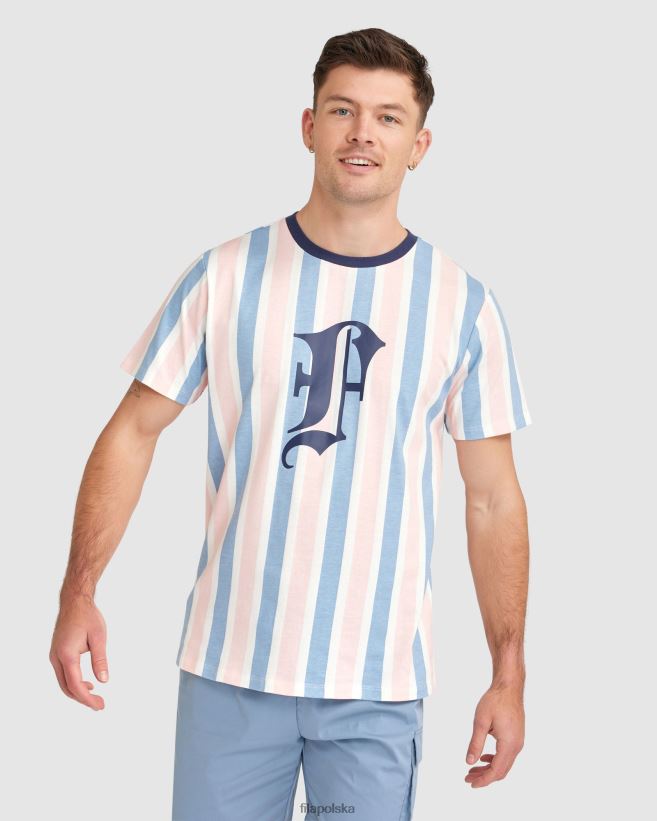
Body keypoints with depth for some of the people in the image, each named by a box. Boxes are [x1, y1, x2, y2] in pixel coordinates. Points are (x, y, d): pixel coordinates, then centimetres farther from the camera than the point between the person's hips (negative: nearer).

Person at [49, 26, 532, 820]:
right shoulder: (226, 275, -1)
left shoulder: (464, 305, 0)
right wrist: (79, 595, -7)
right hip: (229, 666, 0)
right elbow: (133, 431, 3)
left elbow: (492, 499, 3)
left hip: (379, 684, 0)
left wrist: (508, 678, 1)